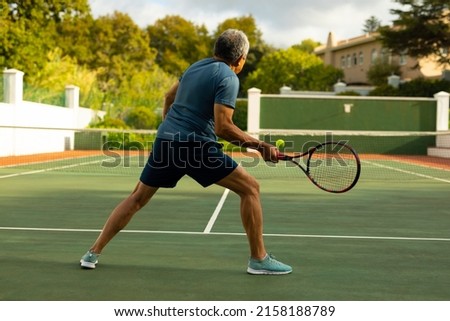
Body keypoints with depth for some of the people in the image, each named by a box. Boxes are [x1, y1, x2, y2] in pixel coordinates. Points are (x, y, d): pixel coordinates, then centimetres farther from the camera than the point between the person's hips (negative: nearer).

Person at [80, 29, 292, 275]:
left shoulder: (196, 66, 17)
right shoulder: (228, 78, -8)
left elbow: (168, 98, 29)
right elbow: (223, 127, -18)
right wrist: (260, 146, -13)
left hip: (164, 140, 7)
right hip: (196, 146, -7)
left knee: (137, 198, 19)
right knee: (250, 188, 2)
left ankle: (93, 253, 20)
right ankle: (258, 259, 2)